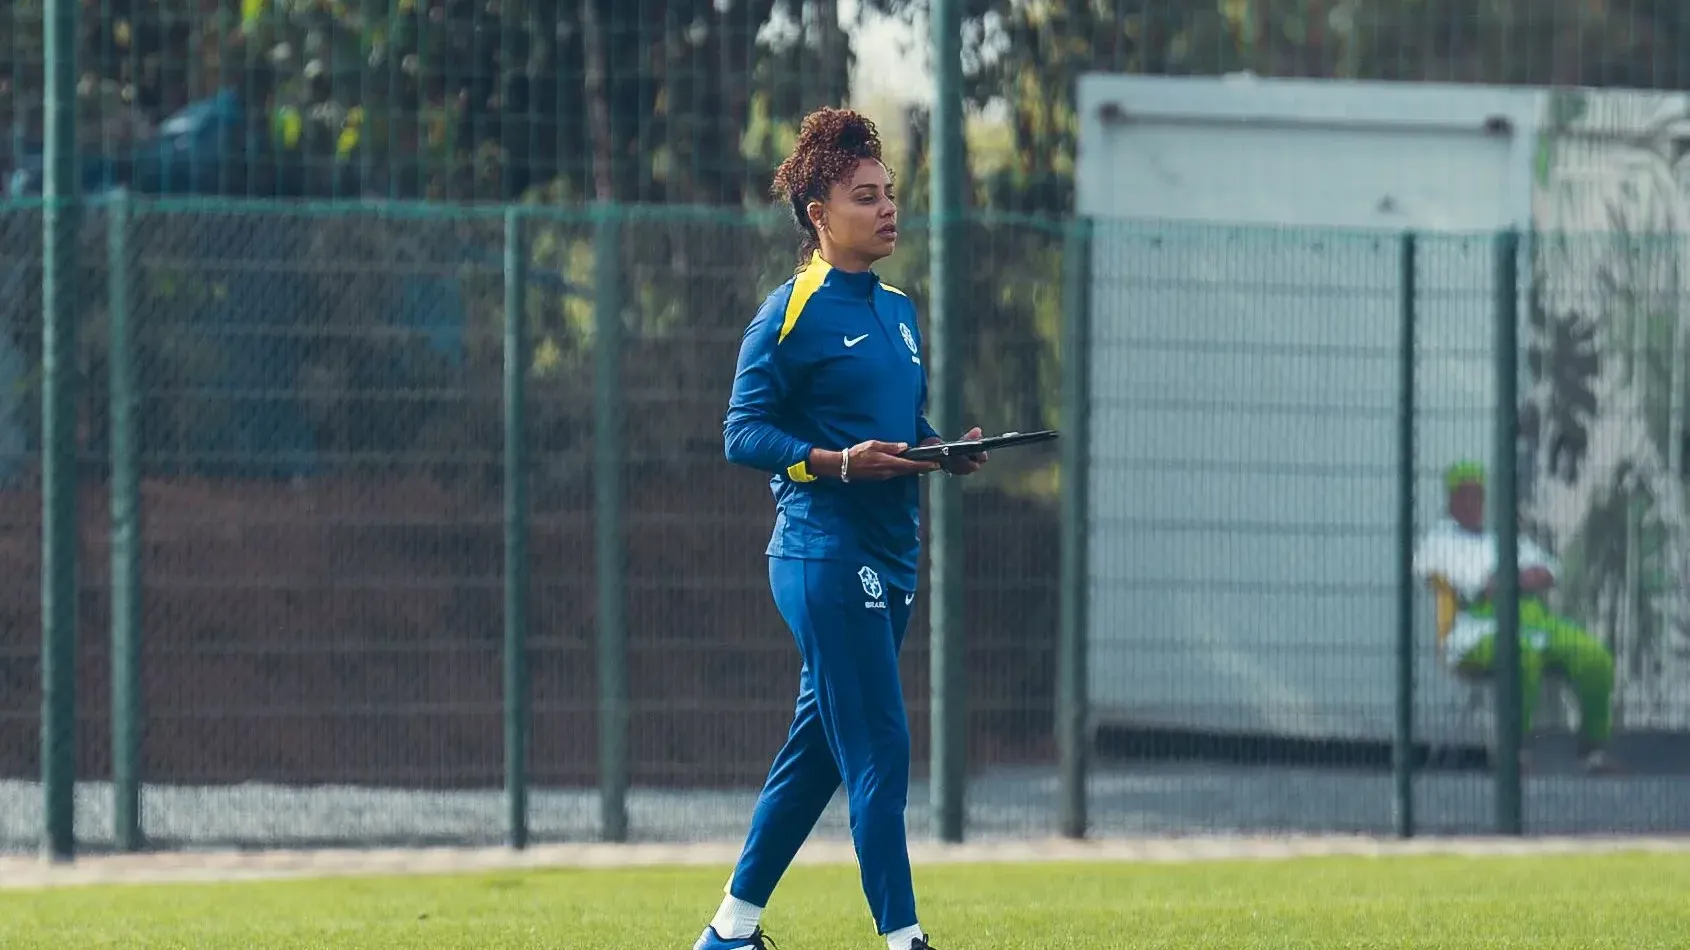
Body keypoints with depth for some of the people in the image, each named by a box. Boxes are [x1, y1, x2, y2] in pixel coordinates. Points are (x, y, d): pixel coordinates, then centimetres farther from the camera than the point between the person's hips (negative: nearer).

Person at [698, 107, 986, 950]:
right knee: (878, 750, -11)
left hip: (890, 555, 8)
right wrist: (837, 462, -22)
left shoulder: (897, 312, 17)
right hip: (825, 554, -8)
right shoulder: (792, 313, -8)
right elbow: (743, 433, -10)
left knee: (818, 747, 12)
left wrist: (942, 454, 4)